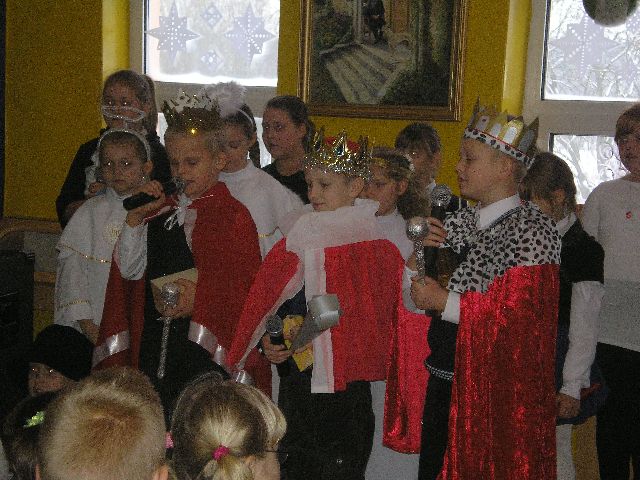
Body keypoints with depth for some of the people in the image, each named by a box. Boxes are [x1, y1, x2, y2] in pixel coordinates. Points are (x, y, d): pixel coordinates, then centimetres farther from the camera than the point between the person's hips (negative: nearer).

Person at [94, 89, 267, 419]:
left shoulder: (232, 215, -6)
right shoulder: (160, 211, 11)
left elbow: (247, 287, -9)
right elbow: (129, 270, 8)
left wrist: (199, 301, -21)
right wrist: (135, 217, -1)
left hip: (206, 348, -5)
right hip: (154, 340, 6)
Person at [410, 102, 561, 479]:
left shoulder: (532, 230, -13)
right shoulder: (458, 223, 8)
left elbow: (520, 317, -20)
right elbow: (414, 297, 13)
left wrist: (445, 302, -14)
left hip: (497, 394, -7)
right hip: (442, 381, 7)